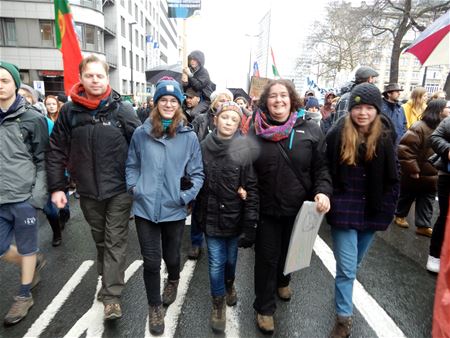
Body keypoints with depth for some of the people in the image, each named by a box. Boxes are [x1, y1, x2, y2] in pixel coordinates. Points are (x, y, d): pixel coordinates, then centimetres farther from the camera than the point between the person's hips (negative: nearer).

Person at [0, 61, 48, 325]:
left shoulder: (32, 118, -6)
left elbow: (43, 161, -6)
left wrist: (38, 196, -12)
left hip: (24, 197, -5)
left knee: (26, 248, 10)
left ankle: (25, 296, 29)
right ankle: (34, 263, 42)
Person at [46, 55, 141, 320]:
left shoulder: (123, 110, -6)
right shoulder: (70, 111, 0)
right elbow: (57, 151, 4)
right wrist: (57, 186, 0)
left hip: (119, 189, -3)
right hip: (88, 191, 3)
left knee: (115, 242, 2)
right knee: (100, 239, 19)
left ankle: (112, 296, 11)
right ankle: (108, 278, 40)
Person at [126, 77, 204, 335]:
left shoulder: (189, 136, -3)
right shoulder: (141, 134, 0)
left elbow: (197, 173, 0)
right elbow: (132, 165, 11)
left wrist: (187, 195, -12)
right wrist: (134, 187, -4)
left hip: (175, 210, 0)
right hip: (145, 208, 1)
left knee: (171, 257, 18)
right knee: (151, 262, 8)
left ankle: (174, 280, 54)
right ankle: (155, 306, 33)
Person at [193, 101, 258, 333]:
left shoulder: (245, 149, -11)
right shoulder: (204, 146, -4)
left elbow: (252, 187, -10)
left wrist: (250, 224, -12)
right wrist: (197, 214, 7)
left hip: (235, 215, 0)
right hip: (211, 215, 1)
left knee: (231, 257, 19)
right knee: (216, 262, 7)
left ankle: (229, 285, 51)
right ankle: (218, 304, 31)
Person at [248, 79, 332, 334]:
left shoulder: (310, 131, -5)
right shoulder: (255, 133, -3)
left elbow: (322, 167, -3)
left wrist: (323, 191, -19)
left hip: (299, 208, 1)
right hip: (267, 208, -1)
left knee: (290, 250, 24)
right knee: (266, 257, 9)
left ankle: (282, 281, 55)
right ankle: (265, 308, 29)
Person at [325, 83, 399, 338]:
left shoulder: (386, 138, -3)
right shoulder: (337, 135, -9)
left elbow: (393, 179, 2)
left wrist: (386, 209, -2)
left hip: (371, 210, 3)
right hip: (345, 209, -2)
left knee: (355, 263, 19)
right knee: (347, 267, 0)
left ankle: (344, 300, 44)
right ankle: (344, 317, 18)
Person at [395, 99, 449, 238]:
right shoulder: (420, 127, -22)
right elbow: (404, 149, -27)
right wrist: (412, 170, -24)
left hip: (431, 175, 6)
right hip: (415, 174, -6)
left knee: (427, 200, 12)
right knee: (407, 197, 15)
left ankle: (423, 225, 24)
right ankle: (400, 216, 37)